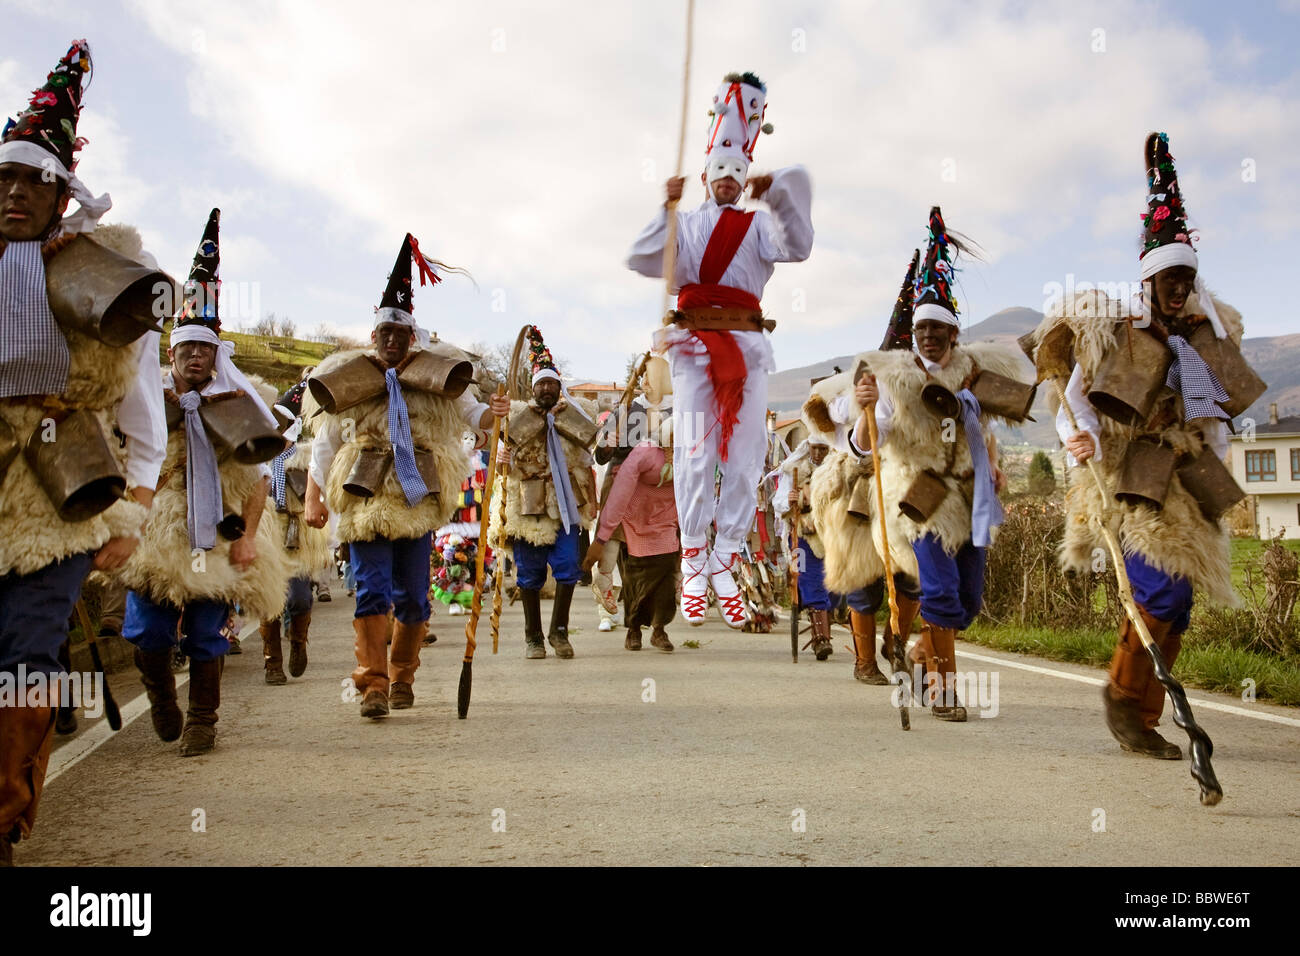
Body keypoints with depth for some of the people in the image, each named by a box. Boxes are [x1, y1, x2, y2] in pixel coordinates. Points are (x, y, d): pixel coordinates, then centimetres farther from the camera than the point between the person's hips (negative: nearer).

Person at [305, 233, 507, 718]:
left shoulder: (435, 378, 8)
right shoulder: (349, 382, 7)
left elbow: (470, 413, 7)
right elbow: (324, 445, 9)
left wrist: (492, 414, -17)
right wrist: (313, 499, 1)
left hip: (417, 502, 1)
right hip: (365, 501, -1)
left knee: (412, 597, 7)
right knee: (372, 591, -8)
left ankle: (402, 677, 25)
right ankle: (372, 684, -4)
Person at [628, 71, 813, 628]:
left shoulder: (760, 227, 17)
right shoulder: (685, 226, 18)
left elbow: (797, 247, -3)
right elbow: (641, 259, 2)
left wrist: (778, 193, -9)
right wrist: (667, 207, -1)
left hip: (746, 344, 1)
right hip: (694, 342, -1)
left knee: (743, 453, -2)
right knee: (694, 452, -8)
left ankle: (724, 567, 5)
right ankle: (693, 568, -2)